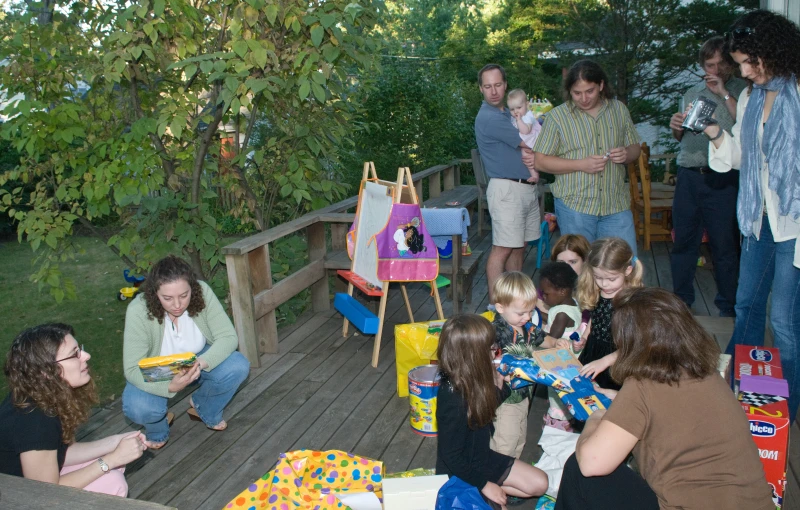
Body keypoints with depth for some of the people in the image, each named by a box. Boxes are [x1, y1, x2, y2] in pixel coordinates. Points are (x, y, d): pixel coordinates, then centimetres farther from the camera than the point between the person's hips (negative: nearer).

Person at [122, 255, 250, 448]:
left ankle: (203, 408, 7)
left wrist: (201, 362, -44)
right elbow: (132, 368, -30)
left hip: (198, 358, 2)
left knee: (238, 367, -25)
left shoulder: (202, 292, -27)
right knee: (138, 408, -32)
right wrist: (170, 386, -49)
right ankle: (157, 429, 8)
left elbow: (228, 336, -25)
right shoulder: (138, 311, -31)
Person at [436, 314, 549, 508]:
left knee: (539, 484, 7)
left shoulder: (471, 380, -10)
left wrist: (499, 384, -7)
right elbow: (451, 457, -25)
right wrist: (484, 485, -16)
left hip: (482, 457, 8)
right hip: (460, 473, -8)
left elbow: (489, 404, 11)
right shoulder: (453, 400, -34)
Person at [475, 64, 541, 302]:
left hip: (527, 186, 9)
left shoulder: (508, 113, 18)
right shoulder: (489, 117, -13)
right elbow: (529, 144, -14)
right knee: (502, 248, -9)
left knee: (519, 246, 13)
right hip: (507, 187, -9)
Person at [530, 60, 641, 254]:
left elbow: (635, 147, 18)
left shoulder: (619, 110, 9)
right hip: (575, 207, -2)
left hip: (616, 204, 3)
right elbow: (540, 161, -4)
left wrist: (626, 154, -8)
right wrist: (581, 164, -15)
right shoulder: (557, 116, -2)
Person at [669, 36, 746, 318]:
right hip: (688, 175, 5)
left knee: (725, 246, 2)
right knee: (683, 241, 9)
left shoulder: (743, 90, 0)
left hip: (723, 179, -4)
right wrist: (676, 127, 1)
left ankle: (728, 307, 16)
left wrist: (724, 93, -14)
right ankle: (681, 300, 23)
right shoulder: (693, 93, 16)